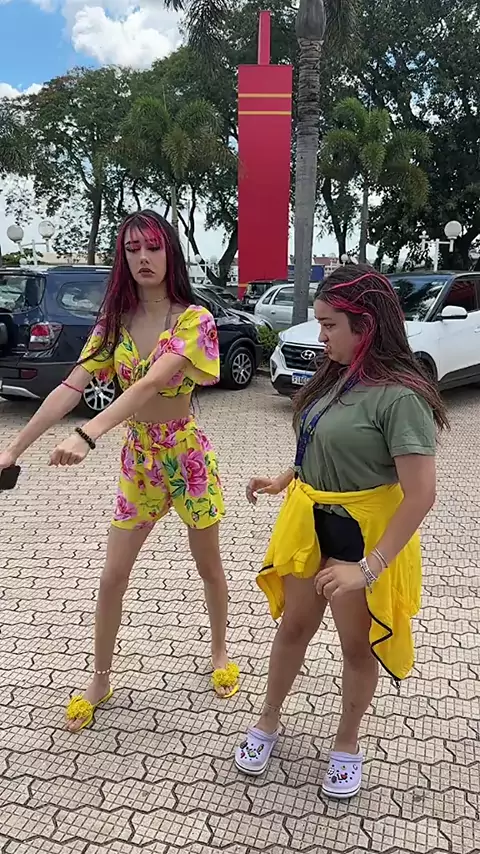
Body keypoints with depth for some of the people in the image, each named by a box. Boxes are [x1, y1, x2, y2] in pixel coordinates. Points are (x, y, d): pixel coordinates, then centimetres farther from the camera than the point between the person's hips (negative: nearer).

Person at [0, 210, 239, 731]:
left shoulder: (194, 318, -16)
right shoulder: (115, 321, -1)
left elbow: (151, 383, -32)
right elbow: (72, 388, -8)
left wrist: (87, 435, -43)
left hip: (185, 454, -3)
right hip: (136, 457, 4)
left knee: (208, 566, 15)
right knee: (113, 576, 9)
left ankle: (219, 653, 42)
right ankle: (100, 681, 31)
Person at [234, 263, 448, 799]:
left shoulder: (399, 396, -24)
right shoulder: (337, 375, -1)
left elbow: (420, 496, -26)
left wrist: (369, 568, -26)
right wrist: (283, 482, 8)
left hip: (364, 536, -6)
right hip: (309, 523, 7)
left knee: (357, 644, 16)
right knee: (295, 626, 21)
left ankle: (347, 745, 42)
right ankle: (268, 722, 44)